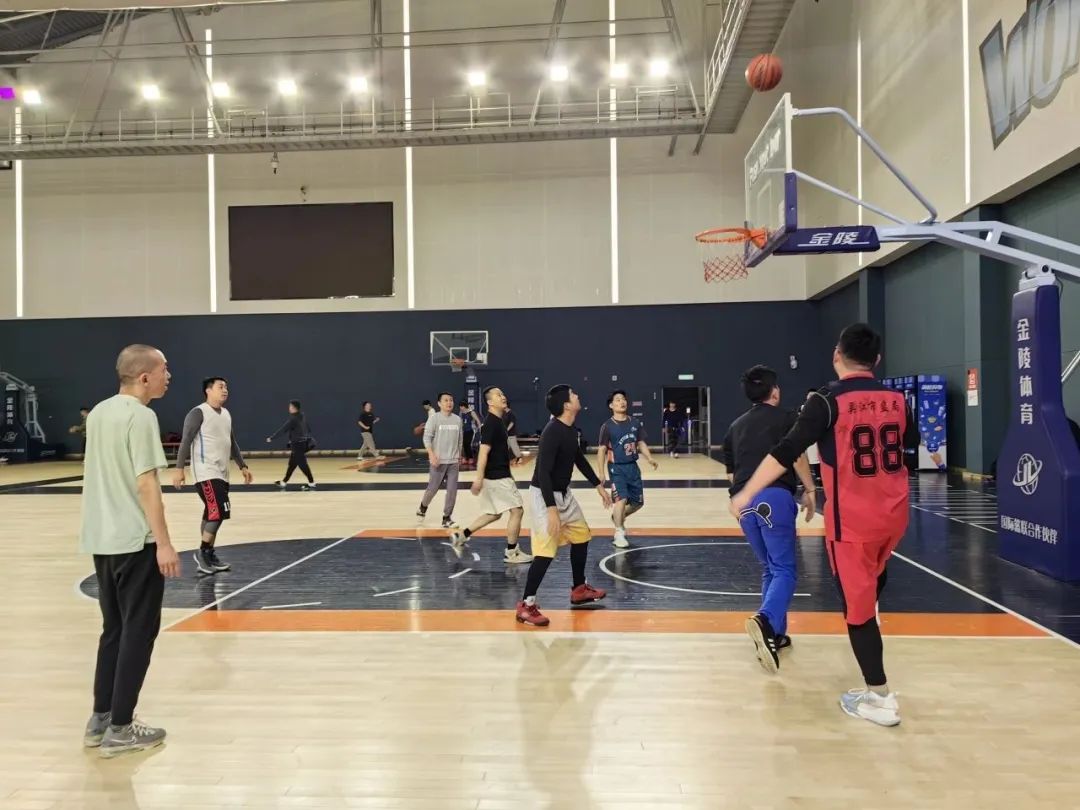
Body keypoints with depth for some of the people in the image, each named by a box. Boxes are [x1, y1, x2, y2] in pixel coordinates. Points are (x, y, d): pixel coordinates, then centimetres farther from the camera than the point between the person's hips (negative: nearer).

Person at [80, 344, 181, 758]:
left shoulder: (98, 412, 11)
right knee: (138, 632, 2)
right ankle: (120, 729, 8)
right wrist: (164, 543, -18)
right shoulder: (140, 416, -15)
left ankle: (100, 719, 24)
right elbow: (145, 483, -20)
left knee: (114, 628, 17)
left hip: (102, 539, 9)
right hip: (135, 541, -8)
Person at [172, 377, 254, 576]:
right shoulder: (198, 413, -10)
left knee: (214, 513, 12)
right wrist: (179, 469, -20)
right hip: (206, 473, -8)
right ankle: (202, 552, 0)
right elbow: (186, 441, -14)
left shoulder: (226, 414, 15)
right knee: (218, 511, -13)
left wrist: (242, 466, 19)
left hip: (221, 473, 8)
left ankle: (209, 554, 20)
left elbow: (232, 443, 22)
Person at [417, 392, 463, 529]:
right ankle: (423, 507, 34)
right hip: (439, 460, -4)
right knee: (433, 488, 5)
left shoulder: (457, 419, 6)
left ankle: (447, 518, 8)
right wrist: (432, 455, -19)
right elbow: (427, 438, -10)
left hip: (453, 461, 4)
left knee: (452, 490, -1)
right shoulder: (434, 418, -7)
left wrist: (459, 456, 16)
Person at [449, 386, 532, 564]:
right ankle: (511, 553, 8)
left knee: (493, 513, 17)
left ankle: (461, 536, 20)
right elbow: (483, 453, -23)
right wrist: (479, 479, -27)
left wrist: (508, 475, 26)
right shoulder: (491, 423, -17)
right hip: (496, 477, -10)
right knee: (517, 510, -2)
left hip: (498, 475, 10)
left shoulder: (497, 422, 13)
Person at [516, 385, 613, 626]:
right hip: (545, 495, -10)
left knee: (582, 536, 18)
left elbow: (579, 459, 20)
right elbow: (543, 473, -28)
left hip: (564, 493, 10)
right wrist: (551, 509, -32)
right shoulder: (552, 432, -25)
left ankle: (579, 589, 34)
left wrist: (599, 486, 23)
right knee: (546, 550, -11)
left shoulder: (571, 430, 4)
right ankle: (526, 605, 0)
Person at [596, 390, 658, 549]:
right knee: (621, 499, -18)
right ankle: (619, 534, -4)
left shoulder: (635, 423, 4)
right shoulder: (607, 426, -10)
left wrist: (650, 459, -6)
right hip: (616, 468, -5)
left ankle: (618, 517, 39)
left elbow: (641, 443, 11)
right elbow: (601, 450, -9)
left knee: (638, 502, 11)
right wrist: (601, 474, -14)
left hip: (633, 466, 6)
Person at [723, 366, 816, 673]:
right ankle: (765, 621, -31)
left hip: (743, 499, 6)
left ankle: (775, 634, 20)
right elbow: (797, 455, -7)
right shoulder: (785, 417, 7)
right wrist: (810, 490, -1)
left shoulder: (736, 426, 22)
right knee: (784, 569, -6)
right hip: (774, 496, -5)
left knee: (769, 568, 19)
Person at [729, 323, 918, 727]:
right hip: (894, 514, 5)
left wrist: (746, 494, -14)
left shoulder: (828, 401, -13)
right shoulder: (896, 399, 3)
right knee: (874, 569, 35)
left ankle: (880, 698, 12)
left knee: (857, 604, 5)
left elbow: (786, 452, -19)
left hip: (852, 518, -5)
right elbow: (912, 442, 24)